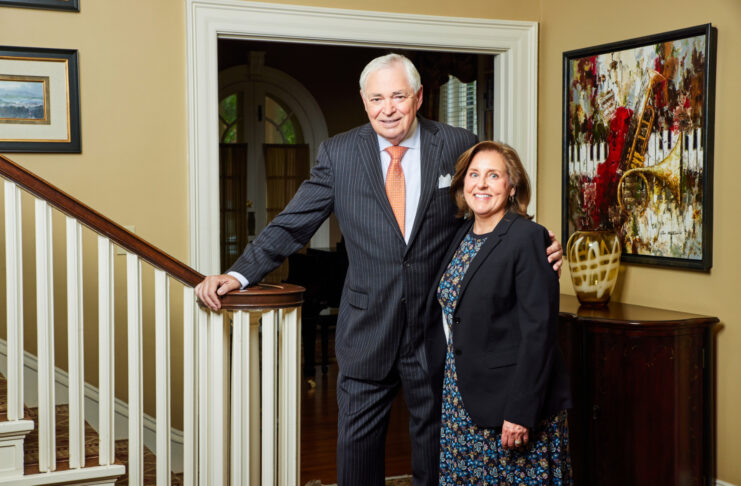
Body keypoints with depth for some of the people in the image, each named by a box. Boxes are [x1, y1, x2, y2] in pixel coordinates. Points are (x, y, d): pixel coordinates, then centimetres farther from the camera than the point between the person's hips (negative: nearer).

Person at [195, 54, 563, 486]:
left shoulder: (459, 146, -2)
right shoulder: (338, 153, -1)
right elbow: (292, 225, -1)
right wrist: (239, 274, -13)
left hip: (437, 325, 0)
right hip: (367, 327, 1)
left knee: (436, 439, 14)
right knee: (357, 441, 9)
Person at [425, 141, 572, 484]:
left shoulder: (528, 238, -12)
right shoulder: (460, 237, 10)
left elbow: (538, 331, -16)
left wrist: (521, 412, -20)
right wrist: (449, 393, 12)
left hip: (507, 403, -6)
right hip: (460, 399, 7)